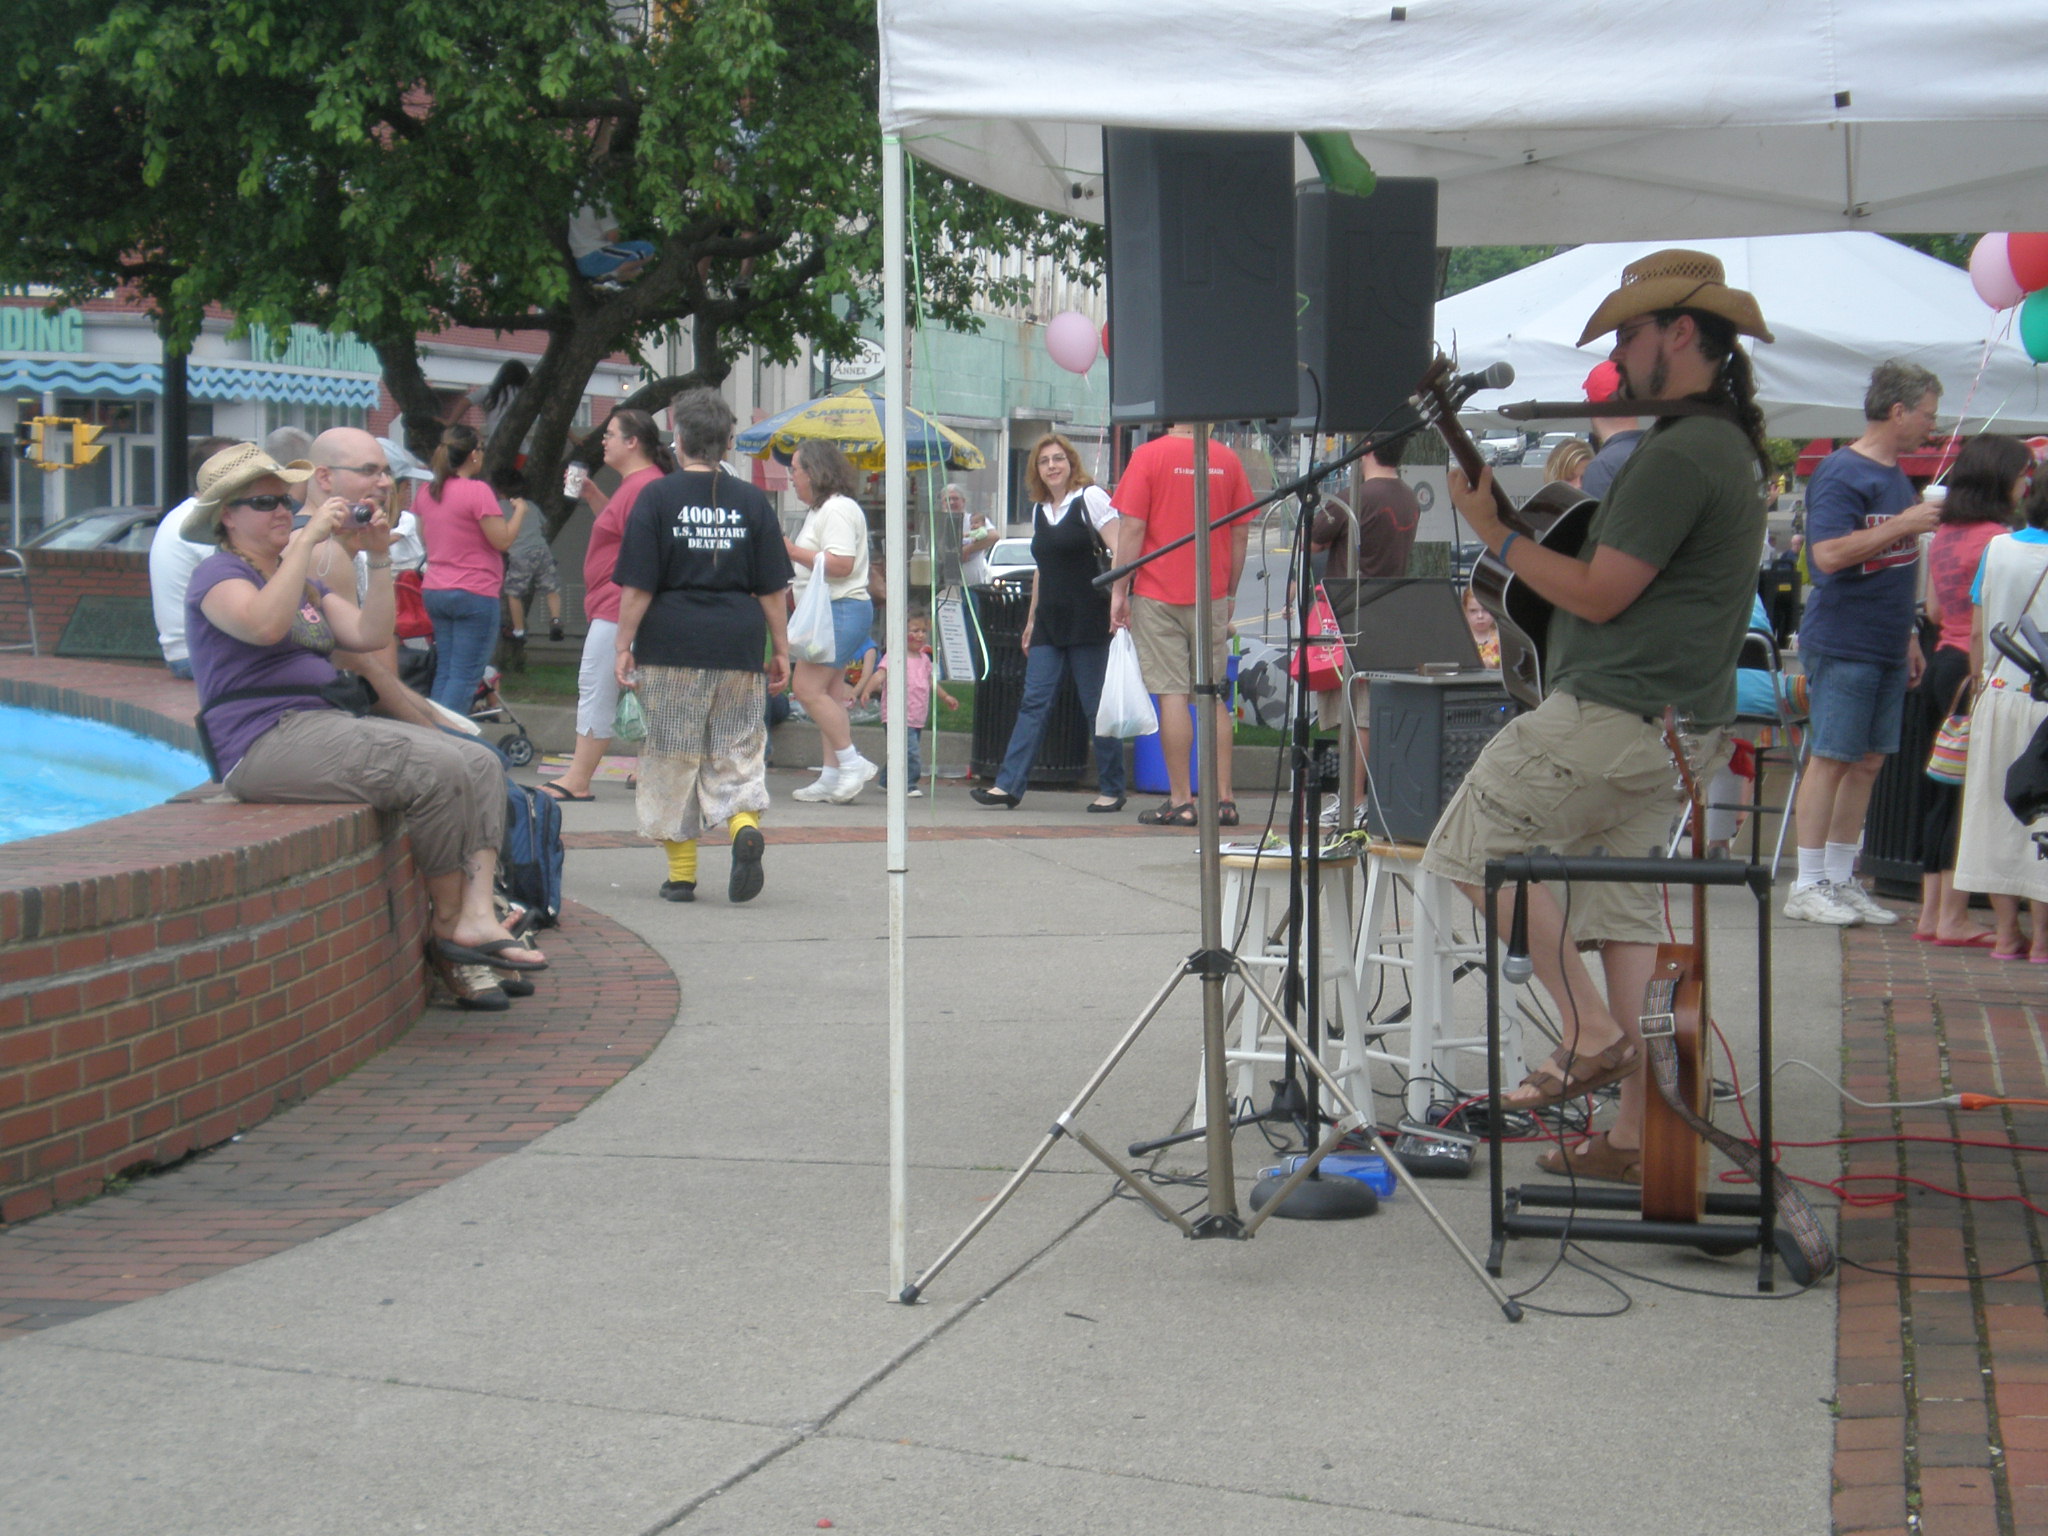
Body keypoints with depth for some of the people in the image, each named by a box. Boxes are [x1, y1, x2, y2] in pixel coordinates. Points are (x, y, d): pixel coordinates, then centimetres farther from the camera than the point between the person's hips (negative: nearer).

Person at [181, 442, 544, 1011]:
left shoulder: (307, 580, 25)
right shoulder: (220, 574, -2)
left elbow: (370, 636, 13)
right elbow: (266, 624, -25)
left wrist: (379, 559, 4)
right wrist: (309, 539, -22)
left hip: (328, 725, 9)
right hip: (267, 742, -9)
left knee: (482, 763, -8)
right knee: (439, 771, -25)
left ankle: (476, 917, -22)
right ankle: (448, 926, -12)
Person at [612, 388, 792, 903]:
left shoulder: (658, 497, -2)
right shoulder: (752, 501, 6)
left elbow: (637, 586, -5)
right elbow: (773, 589, 6)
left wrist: (623, 645, 1)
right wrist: (780, 649, 14)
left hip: (672, 647, -2)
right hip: (739, 647, 2)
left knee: (671, 760, 6)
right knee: (738, 750, 10)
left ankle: (680, 873, 9)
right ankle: (744, 825, -17)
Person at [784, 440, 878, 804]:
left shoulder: (837, 509, -13)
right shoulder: (821, 510, 21)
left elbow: (841, 564, -23)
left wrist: (793, 552, -18)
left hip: (842, 610, -11)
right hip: (829, 613, 11)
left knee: (809, 689, -15)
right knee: (829, 694, 9)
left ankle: (852, 763, -12)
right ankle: (833, 776, 10)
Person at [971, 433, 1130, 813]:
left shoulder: (1090, 498, -3)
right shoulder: (1039, 510, 16)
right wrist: (1031, 619, 21)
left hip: (1088, 620, -6)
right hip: (1049, 623, 6)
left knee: (1096, 706, -2)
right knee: (1033, 702, 0)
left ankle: (1112, 789, 7)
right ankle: (1009, 785, -4)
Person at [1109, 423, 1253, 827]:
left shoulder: (1149, 456, -6)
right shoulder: (1227, 460, 4)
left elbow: (1132, 527, -10)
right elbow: (1240, 532, 8)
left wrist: (1119, 591, -3)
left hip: (1158, 595, -4)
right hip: (1212, 597, 4)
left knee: (1172, 694, -3)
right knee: (1213, 696, 10)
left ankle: (1180, 801, -2)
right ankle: (1223, 799, 8)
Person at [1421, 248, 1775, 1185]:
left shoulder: (1679, 454, -16)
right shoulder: (1730, 445, 18)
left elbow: (1600, 595, -17)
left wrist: (1496, 534, -6)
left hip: (1616, 714, -10)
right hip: (1687, 722, 10)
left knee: (1475, 845, 0)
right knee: (1622, 904, 12)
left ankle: (1591, 1032, -4)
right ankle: (1638, 1133, 12)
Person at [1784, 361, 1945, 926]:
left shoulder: (1896, 477, 16)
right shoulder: (1842, 473, -12)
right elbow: (1829, 555, -22)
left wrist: (1909, 635, 21)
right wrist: (1904, 526, -21)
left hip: (1886, 646, 9)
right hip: (1842, 644, -9)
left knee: (1868, 763, 10)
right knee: (1831, 760, -5)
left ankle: (1841, 880, 17)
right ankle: (1808, 887, 1)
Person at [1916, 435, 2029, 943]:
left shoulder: (1944, 535, 11)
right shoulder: (1996, 539, -14)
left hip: (1943, 662, 8)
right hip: (1978, 671, -8)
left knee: (1943, 790, 12)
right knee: (1973, 792, -2)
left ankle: (1931, 911, 16)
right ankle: (1952, 917, 1)